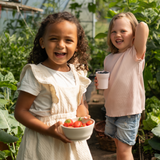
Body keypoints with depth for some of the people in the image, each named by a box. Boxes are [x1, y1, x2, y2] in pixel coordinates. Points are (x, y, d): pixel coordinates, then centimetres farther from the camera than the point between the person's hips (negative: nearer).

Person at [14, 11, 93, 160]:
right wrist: (48, 130, -25)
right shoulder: (36, 74, -15)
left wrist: (83, 120, -7)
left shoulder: (76, 73, 2)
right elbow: (20, 111, -16)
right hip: (44, 143, -5)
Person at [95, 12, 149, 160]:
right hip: (112, 109, 6)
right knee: (119, 146, 19)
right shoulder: (109, 59, 5)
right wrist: (100, 83, -3)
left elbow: (143, 26, -32)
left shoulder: (135, 53, -14)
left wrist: (141, 27, -10)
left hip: (130, 110, -6)